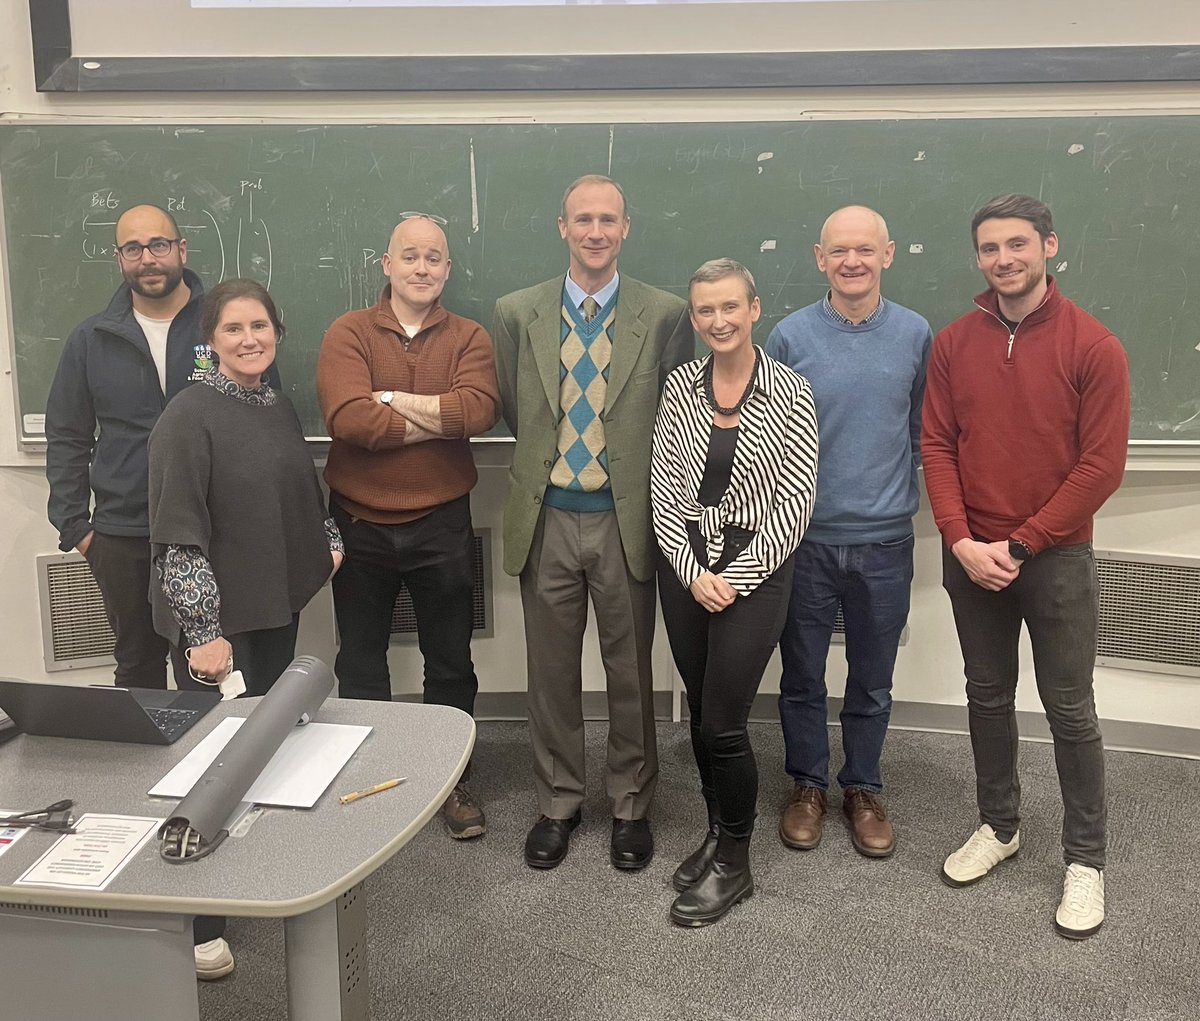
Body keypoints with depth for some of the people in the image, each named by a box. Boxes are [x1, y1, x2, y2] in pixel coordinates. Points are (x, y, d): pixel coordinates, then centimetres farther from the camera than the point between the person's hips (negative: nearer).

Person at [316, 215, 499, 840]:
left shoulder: (469, 338, 1)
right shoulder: (348, 333, -3)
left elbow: (480, 409, -19)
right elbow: (348, 418, -21)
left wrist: (393, 400, -17)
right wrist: (440, 419, -16)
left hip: (441, 525, 1)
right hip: (360, 525, 0)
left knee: (450, 664, 12)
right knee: (360, 664, 15)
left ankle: (453, 781, 30)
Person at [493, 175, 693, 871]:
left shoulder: (666, 315, -3)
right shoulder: (517, 313, 3)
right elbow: (515, 411, 11)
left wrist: (626, 467, -1)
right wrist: (549, 452, 7)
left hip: (626, 520, -1)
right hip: (547, 519, 2)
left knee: (631, 673, 11)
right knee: (552, 674, 13)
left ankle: (632, 806, 29)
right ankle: (559, 804, 30)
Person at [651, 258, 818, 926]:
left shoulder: (790, 394, -7)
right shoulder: (681, 385, 4)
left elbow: (795, 503, -9)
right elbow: (663, 485, 3)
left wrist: (736, 578, -12)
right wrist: (693, 572, -7)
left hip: (756, 568, -4)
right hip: (685, 566, 4)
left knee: (723, 723, -3)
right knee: (700, 713, 12)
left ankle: (734, 864, 16)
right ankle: (718, 832, 33)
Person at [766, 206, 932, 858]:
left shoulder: (915, 335, -1)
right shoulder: (790, 336, -4)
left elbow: (924, 430, 9)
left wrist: (898, 488, 1)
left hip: (884, 540, 1)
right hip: (805, 537, -1)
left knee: (873, 682, 14)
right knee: (802, 676, 12)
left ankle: (863, 789, 32)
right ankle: (807, 785, 31)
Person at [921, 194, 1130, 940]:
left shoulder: (1094, 347, -9)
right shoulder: (955, 343, 2)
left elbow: (1101, 466, -12)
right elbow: (938, 446, 1)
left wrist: (1021, 545, -14)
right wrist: (961, 541, -11)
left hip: (1057, 560, -3)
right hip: (971, 557, 4)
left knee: (1069, 709, 5)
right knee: (988, 696, 15)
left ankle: (1086, 858, 20)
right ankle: (999, 825, 33)